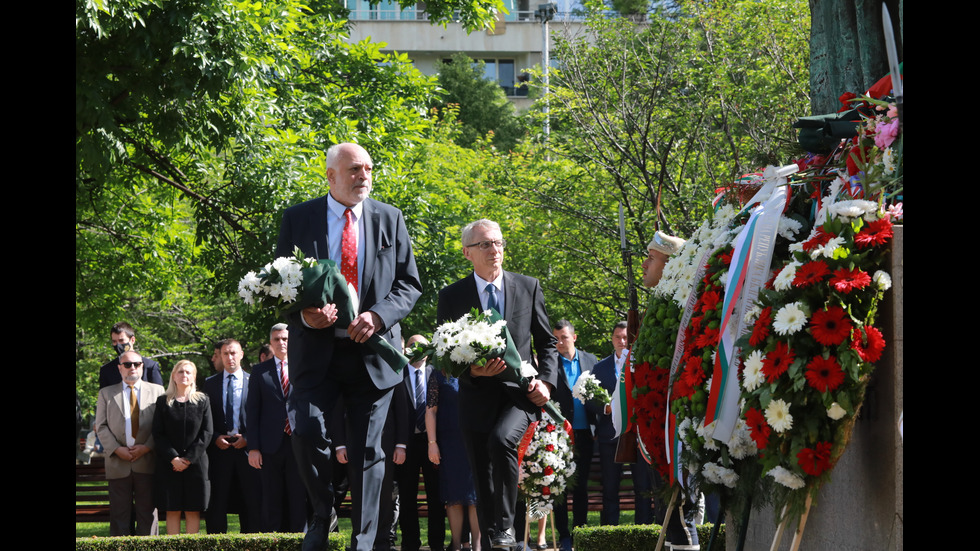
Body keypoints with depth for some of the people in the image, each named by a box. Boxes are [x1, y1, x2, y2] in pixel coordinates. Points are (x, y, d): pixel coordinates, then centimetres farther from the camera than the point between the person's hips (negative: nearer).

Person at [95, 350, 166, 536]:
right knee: (119, 513, 1)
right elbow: (101, 426, 5)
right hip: (118, 464, 0)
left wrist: (147, 447, -9)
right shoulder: (106, 393, 12)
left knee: (147, 512, 1)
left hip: (147, 462, 0)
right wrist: (117, 449, -9)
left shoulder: (156, 391, 10)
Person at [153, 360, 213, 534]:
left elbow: (206, 433, 0)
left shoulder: (202, 401, 6)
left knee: (193, 511, 0)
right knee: (172, 510, -1)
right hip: (169, 464, 0)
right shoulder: (163, 402, 6)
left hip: (195, 463, 0)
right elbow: (158, 434, 1)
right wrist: (173, 458, -11)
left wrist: (188, 458, -9)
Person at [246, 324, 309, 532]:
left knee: (298, 501, -1)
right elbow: (251, 411, 7)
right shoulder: (259, 372, 10)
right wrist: (252, 447, -2)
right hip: (270, 445, 0)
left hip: (298, 444, 0)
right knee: (271, 502, 3)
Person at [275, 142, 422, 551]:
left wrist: (378, 315, -13)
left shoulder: (390, 219, 7)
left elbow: (409, 283, 5)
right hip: (315, 349, -1)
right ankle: (323, 513, 10)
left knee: (367, 450, 2)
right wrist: (302, 314, -15)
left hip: (372, 352, 1)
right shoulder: (298, 219, 4)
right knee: (306, 433, -15)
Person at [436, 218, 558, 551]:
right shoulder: (452, 297, 2)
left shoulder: (529, 287, 5)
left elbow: (546, 342, 10)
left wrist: (546, 380, -7)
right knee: (483, 483, 4)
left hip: (521, 390, -1)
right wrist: (472, 371, -19)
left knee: (501, 439, -29)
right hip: (478, 396, 1)